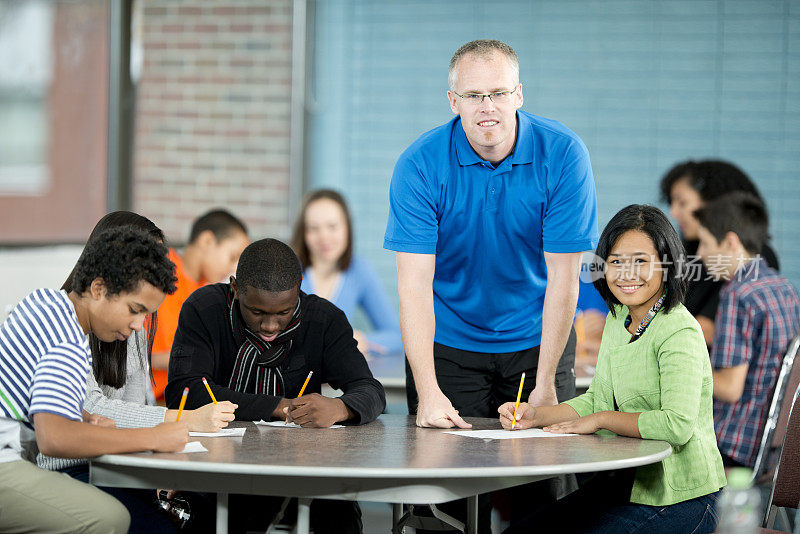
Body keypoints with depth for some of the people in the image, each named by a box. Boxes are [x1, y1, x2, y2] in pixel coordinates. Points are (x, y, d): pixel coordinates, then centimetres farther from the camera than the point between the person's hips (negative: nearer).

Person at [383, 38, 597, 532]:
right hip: (450, 344, 0)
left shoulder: (563, 154, -15)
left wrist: (545, 385, -15)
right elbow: (414, 284, -20)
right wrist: (428, 392, -29)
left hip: (534, 340, 1)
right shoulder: (421, 166, -16)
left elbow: (563, 277, -13)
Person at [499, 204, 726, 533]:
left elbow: (678, 425, -29)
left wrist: (600, 420, -17)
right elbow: (596, 401, 17)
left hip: (677, 501, -8)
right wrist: (536, 416, 1)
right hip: (622, 483, 8)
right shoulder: (618, 319, 9)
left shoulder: (679, 333, -19)